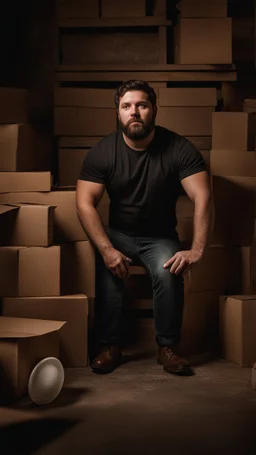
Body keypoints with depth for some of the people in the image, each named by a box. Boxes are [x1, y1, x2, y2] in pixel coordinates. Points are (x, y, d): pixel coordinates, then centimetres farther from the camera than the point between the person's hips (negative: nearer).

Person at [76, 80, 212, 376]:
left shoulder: (179, 149, -14)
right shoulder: (102, 152, -11)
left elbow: (202, 198, -21)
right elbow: (85, 203, -16)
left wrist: (197, 250, -32)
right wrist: (107, 249, -30)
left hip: (161, 237, -1)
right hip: (118, 234, 1)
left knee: (168, 272, -31)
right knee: (109, 269, -31)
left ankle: (167, 347, -15)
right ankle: (109, 346, -16)